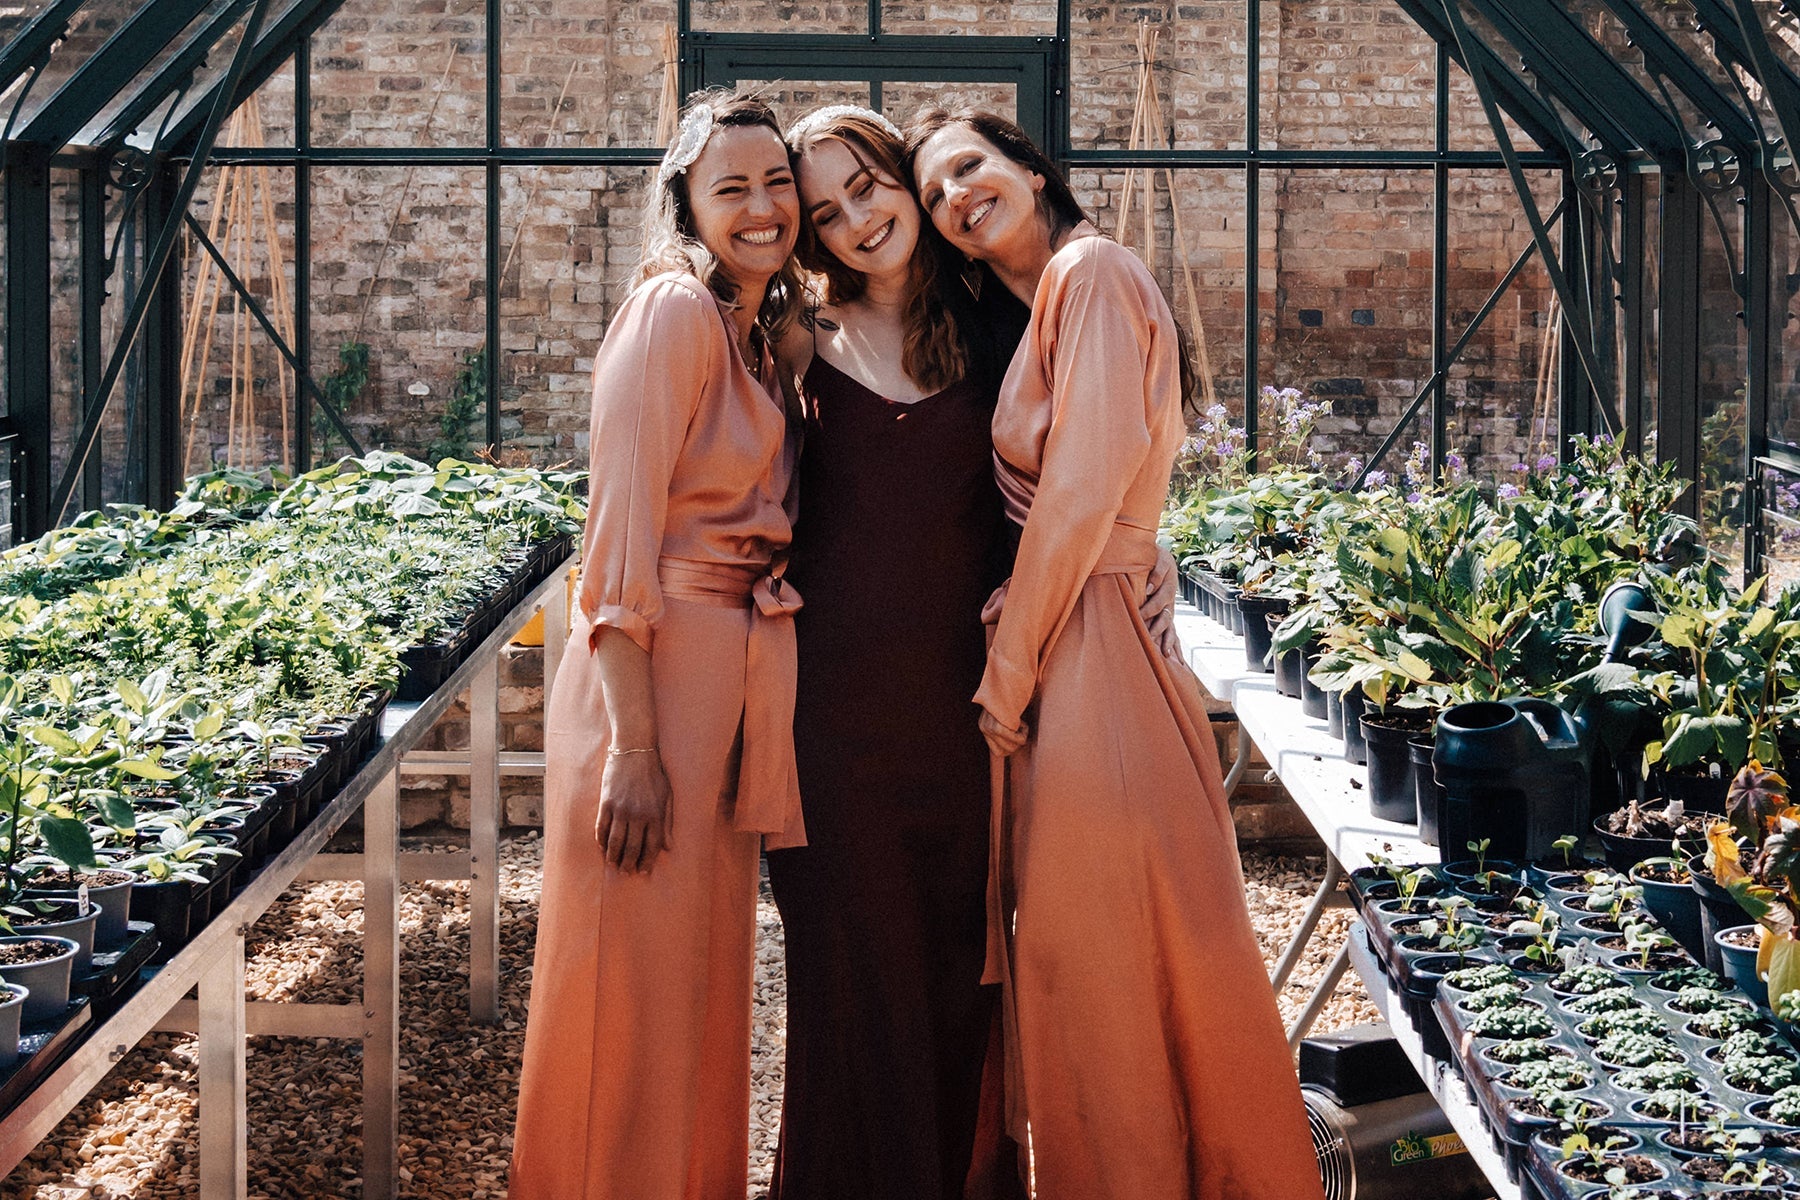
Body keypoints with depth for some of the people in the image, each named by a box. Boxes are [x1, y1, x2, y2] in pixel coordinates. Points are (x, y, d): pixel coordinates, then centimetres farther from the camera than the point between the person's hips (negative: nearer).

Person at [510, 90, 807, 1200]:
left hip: (740, 677, 9)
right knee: (639, 973, -2)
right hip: (655, 665, -9)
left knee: (706, 967, 15)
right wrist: (633, 748, -22)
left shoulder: (758, 334, 16)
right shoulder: (674, 312, -12)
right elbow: (622, 539, -18)